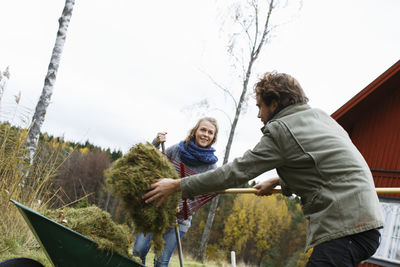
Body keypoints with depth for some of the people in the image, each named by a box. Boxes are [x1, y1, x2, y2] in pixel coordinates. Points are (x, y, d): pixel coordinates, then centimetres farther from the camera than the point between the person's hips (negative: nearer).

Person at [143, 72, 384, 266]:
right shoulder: (321, 116, 18)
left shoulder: (280, 129, -8)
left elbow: (236, 171, -7)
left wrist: (178, 185, -1)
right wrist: (278, 181, 35)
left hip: (346, 229, -10)